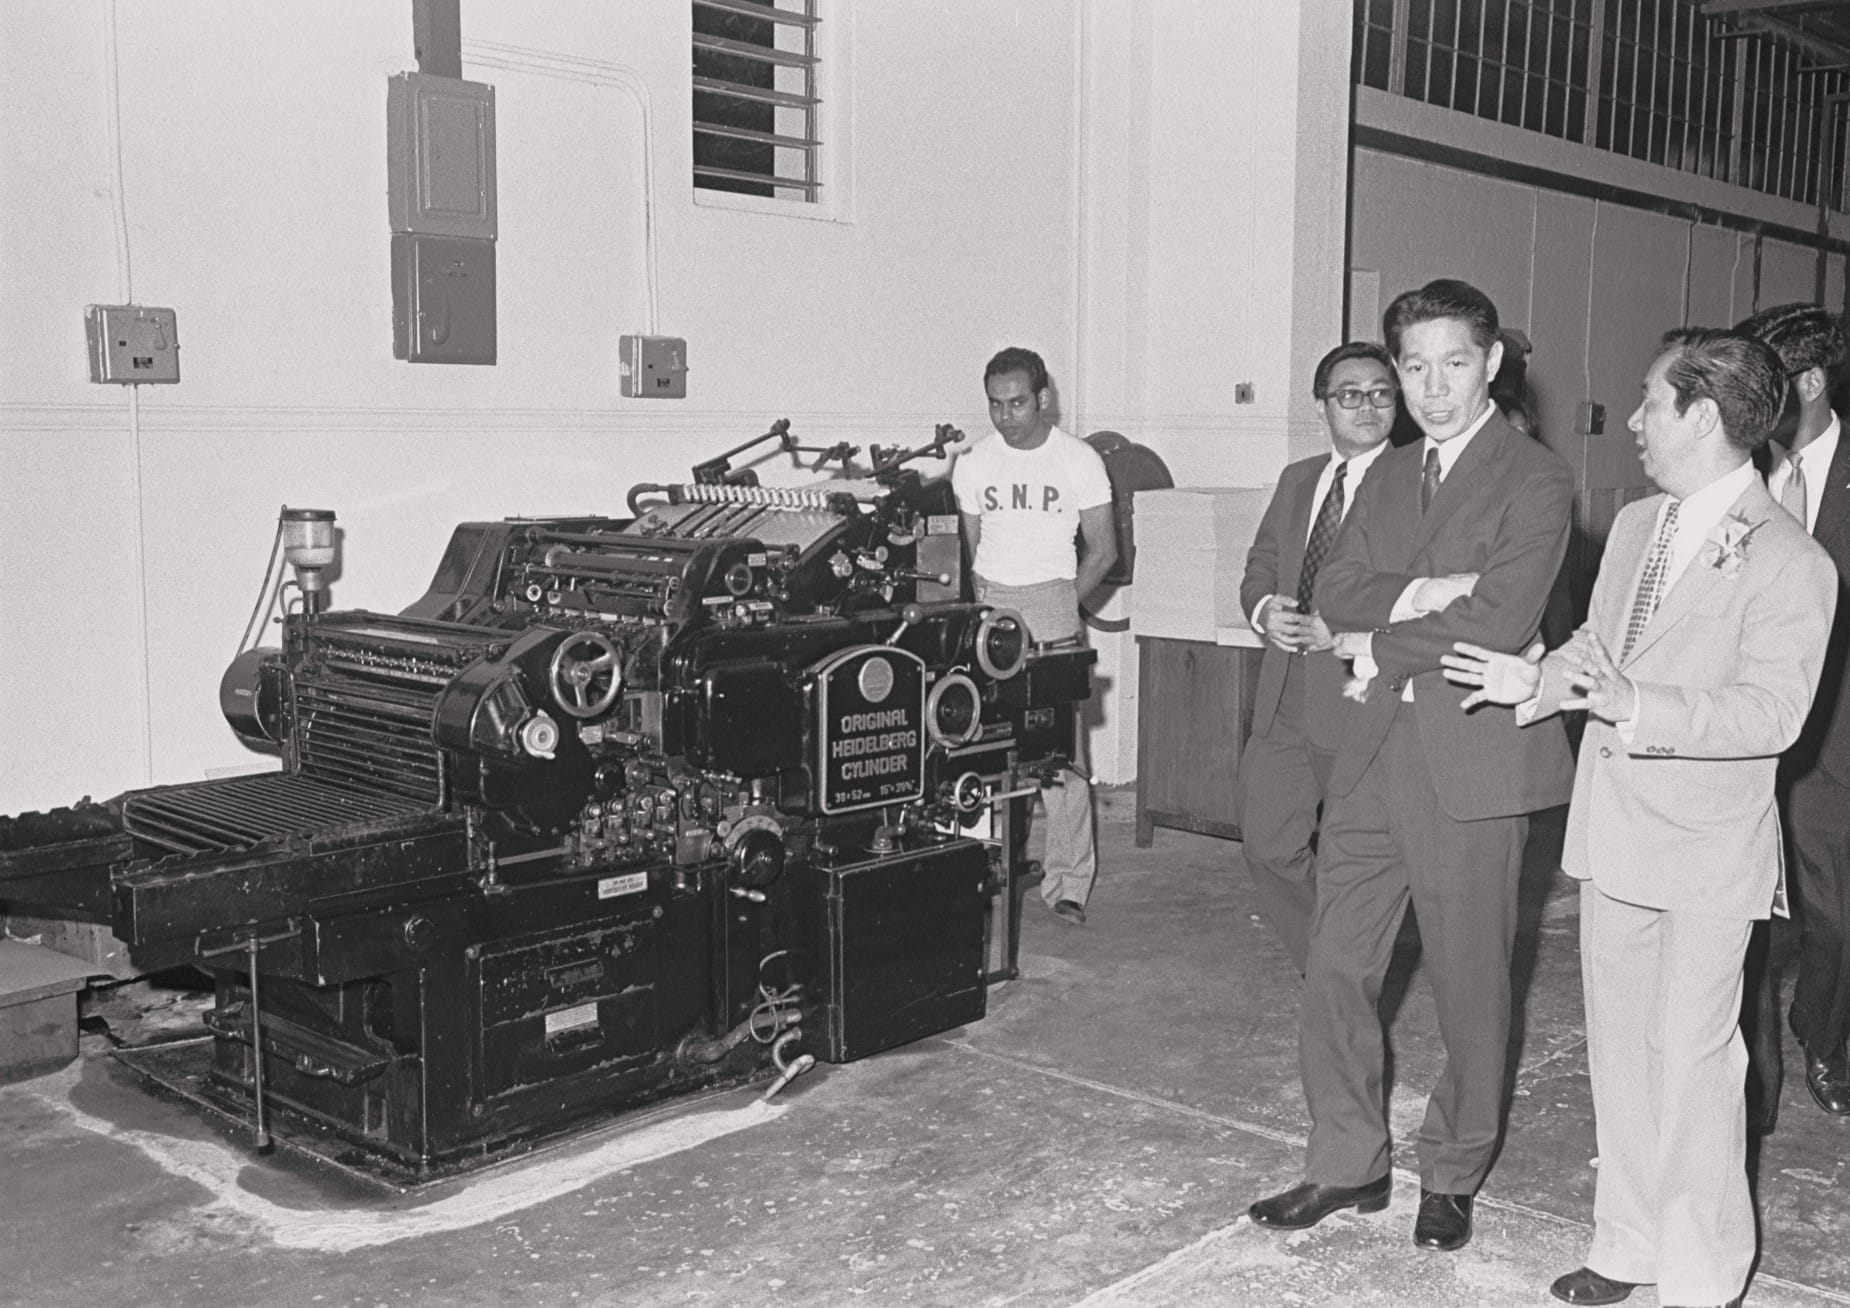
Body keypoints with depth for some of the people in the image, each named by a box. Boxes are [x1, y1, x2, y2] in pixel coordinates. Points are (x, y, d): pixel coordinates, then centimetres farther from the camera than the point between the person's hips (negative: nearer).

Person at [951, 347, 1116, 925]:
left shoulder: (1079, 460, 2)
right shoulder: (973, 464, 10)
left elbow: (1103, 551, 5)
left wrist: (1057, 610, 1)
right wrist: (988, 610, 7)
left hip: (1053, 601, -3)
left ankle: (1067, 885, -1)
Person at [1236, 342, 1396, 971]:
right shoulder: (1296, 479, 15)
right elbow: (1260, 567, 19)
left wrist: (1341, 632, -21)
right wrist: (1264, 609, -3)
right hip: (1286, 703, 7)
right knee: (1268, 846, 12)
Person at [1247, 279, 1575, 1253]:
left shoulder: (1536, 481, -6)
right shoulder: (1389, 476, 15)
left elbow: (1498, 622, -18)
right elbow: (1333, 591, 4)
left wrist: (1378, 643, -8)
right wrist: (1418, 595, -15)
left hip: (1471, 762, -6)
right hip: (1373, 752, 6)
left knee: (1469, 986, 8)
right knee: (1334, 972, 8)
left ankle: (1452, 1176, 27)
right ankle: (1346, 1165, 24)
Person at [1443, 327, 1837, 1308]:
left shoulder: (1790, 561, -14)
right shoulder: (1633, 525, 9)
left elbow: (1771, 710, -22)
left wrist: (1636, 705, -32)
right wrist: (1537, 680, 0)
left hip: (1708, 854, -7)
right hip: (1615, 831, 7)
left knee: (1692, 1059, 0)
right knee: (1618, 1047, 15)